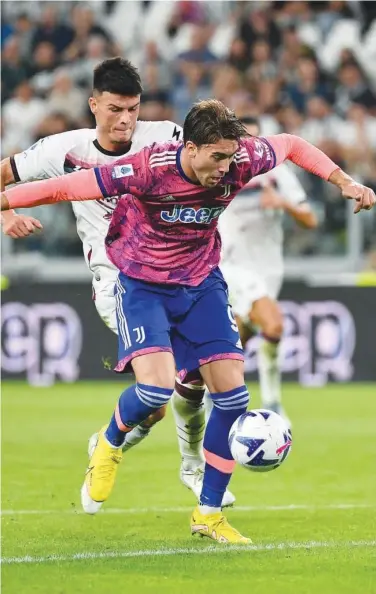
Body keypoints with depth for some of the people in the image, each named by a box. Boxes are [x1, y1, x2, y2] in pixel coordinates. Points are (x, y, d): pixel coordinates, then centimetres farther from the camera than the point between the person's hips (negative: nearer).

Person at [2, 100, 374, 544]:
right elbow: (71, 187, -23)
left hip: (202, 286, 4)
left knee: (232, 395, -6)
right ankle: (109, 445, 11)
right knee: (156, 387, -25)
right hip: (143, 285, -4)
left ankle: (208, 515, 9)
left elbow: (291, 145, 5)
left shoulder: (239, 161, -17)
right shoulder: (151, 169, -29)